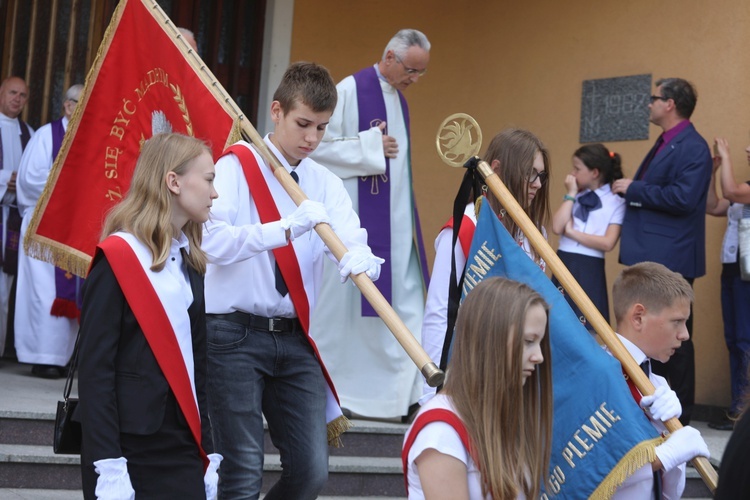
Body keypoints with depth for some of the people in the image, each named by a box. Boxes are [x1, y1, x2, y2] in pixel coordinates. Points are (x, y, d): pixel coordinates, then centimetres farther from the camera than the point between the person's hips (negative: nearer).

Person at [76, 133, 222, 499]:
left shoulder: (190, 262, 11)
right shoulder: (117, 258, -11)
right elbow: (94, 368, -14)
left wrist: (208, 453, 12)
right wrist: (108, 467, -18)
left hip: (183, 446, 6)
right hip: (128, 447, -6)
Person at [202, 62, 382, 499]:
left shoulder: (326, 184, 11)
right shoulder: (236, 168, -4)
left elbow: (354, 244, -6)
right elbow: (213, 240, -22)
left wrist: (361, 259, -30)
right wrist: (286, 228, -32)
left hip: (295, 337, 5)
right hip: (235, 335, -5)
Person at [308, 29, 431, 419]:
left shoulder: (399, 100, 15)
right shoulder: (350, 90, -9)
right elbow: (319, 146, -14)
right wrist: (371, 147, -17)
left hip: (394, 222, 7)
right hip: (355, 218, -7)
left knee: (404, 306, 2)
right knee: (341, 300, 1)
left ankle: (404, 393, 5)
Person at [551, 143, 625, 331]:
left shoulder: (616, 202, -4)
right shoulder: (575, 198, 11)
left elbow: (607, 243, -13)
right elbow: (557, 228, -5)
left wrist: (572, 232, -10)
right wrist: (571, 194, -1)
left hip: (589, 269, -5)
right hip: (563, 264, 5)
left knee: (583, 326, 0)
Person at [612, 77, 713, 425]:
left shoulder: (693, 148, -15)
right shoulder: (664, 144, 16)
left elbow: (683, 198, -25)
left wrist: (634, 189, -17)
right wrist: (628, 189, 5)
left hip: (671, 260, -10)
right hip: (651, 258, 10)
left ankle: (678, 416, 6)